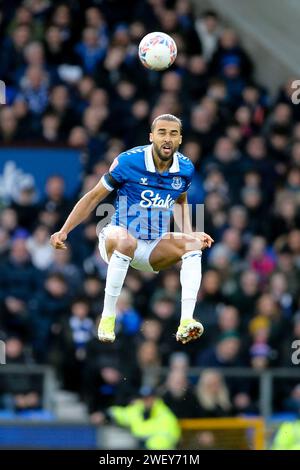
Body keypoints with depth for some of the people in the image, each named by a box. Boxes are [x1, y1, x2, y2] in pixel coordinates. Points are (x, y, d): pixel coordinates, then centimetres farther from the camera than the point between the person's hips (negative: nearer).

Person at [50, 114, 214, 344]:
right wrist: (64, 231, -10)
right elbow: (94, 197, -5)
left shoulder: (185, 168, -2)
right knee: (126, 240, -39)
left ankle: (186, 323, -30)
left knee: (193, 243, -22)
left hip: (155, 248, 4)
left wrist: (189, 233, 3)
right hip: (121, 237, -4)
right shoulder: (128, 162, -16)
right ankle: (107, 318, -28)